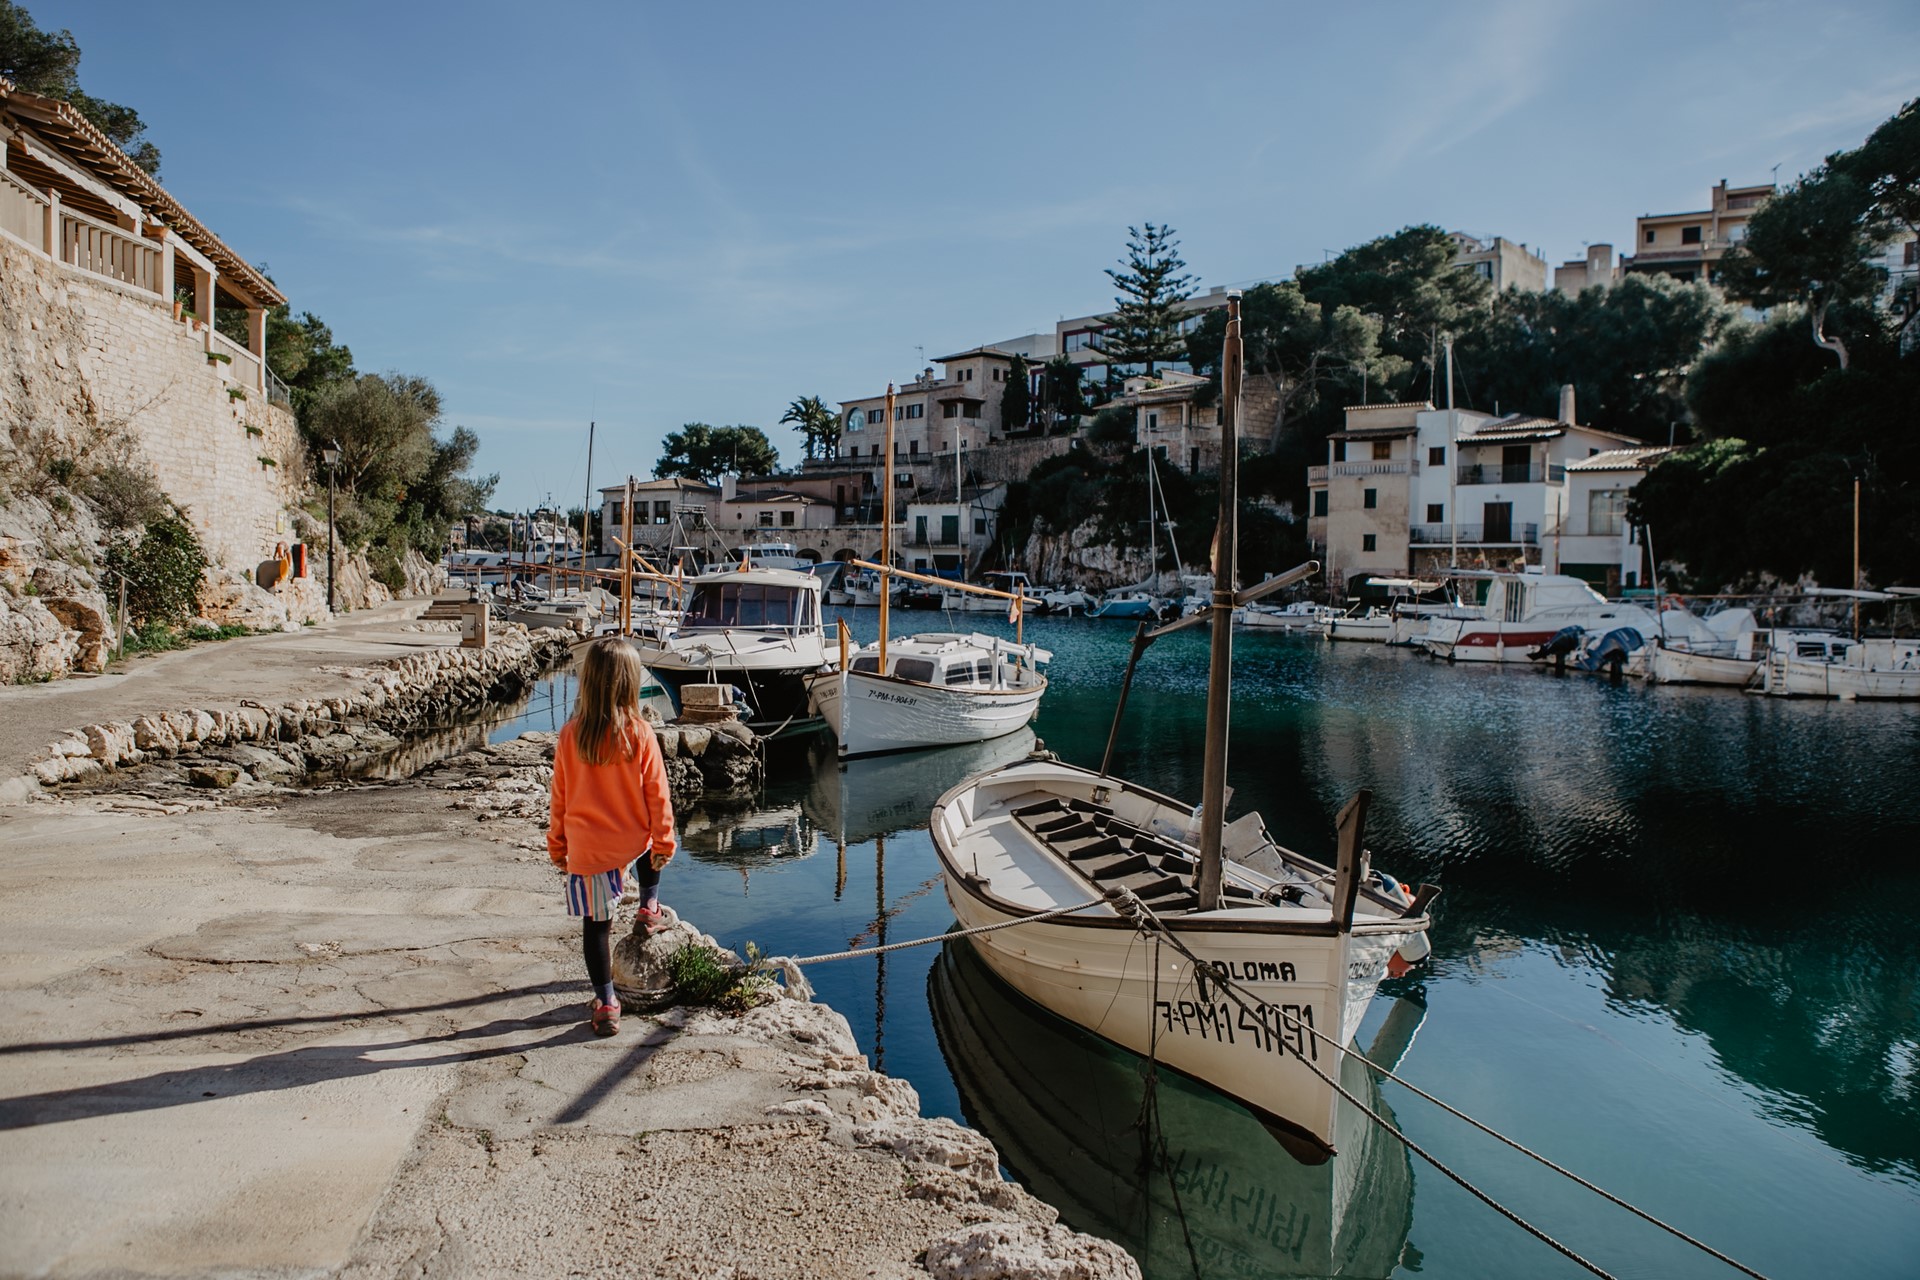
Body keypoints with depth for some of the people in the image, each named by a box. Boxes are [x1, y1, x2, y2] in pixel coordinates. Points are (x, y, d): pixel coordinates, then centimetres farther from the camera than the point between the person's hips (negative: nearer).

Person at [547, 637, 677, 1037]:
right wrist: (664, 842, 5)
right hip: (632, 843, 0)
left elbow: (560, 798, 0)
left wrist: (557, 846, 13)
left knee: (595, 924, 11)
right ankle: (649, 906, 43)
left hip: (585, 849, 0)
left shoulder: (570, 737, -10)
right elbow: (657, 795, -7)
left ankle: (606, 1004, 15)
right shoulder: (640, 734, -15)